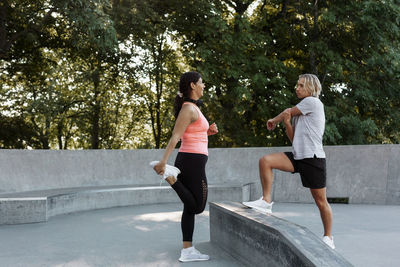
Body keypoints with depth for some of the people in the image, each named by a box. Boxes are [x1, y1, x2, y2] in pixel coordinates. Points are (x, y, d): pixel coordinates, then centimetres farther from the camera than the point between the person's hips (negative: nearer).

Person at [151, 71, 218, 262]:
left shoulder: (192, 108, 18)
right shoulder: (189, 109, -11)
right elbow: (175, 137, -18)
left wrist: (208, 132, 9)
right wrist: (163, 161, -24)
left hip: (190, 161, 10)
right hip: (192, 160, -10)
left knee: (191, 207, 9)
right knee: (198, 207, -3)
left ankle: (187, 251, 12)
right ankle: (169, 175, -5)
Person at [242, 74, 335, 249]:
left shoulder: (313, 102, -5)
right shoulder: (301, 111, 18)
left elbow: (287, 112, 1)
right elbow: (293, 138, 13)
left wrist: (273, 121, 18)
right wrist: (286, 122, -4)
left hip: (313, 158, -8)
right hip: (297, 156, 8)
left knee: (320, 201, 1)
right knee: (265, 161, -13)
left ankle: (328, 237, 17)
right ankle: (266, 202, -7)